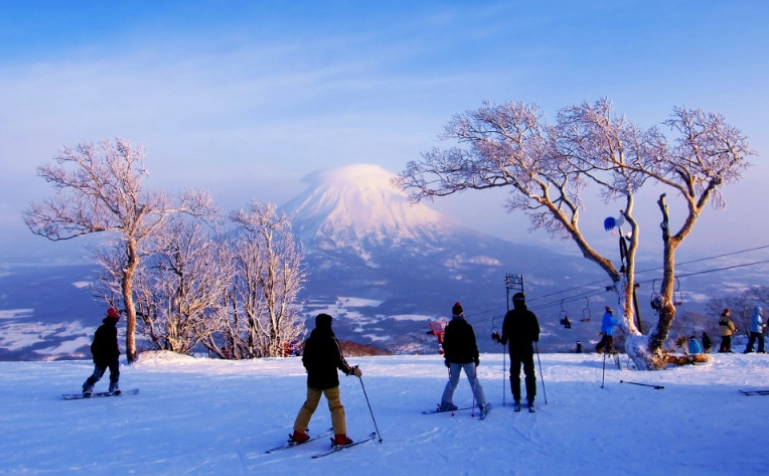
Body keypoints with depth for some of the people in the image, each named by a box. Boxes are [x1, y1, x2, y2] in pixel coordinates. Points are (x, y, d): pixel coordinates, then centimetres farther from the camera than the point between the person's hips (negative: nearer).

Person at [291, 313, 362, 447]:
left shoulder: (309, 341, 3)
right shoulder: (331, 340, -15)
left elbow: (305, 360, 11)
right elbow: (339, 360, -16)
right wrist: (352, 371, -4)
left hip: (313, 380, 5)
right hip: (329, 380, -5)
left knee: (309, 406, 16)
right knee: (336, 407, 3)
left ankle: (298, 435, 16)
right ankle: (340, 438, -2)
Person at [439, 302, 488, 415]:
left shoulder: (448, 328, 0)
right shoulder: (467, 327, -10)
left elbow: (446, 345, 4)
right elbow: (473, 344, -10)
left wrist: (447, 358, 14)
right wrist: (476, 357, -1)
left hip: (454, 360, 3)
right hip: (467, 359, -3)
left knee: (452, 381, 18)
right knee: (474, 381, 0)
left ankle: (446, 403, 17)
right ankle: (482, 406, -6)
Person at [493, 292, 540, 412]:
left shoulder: (510, 315, -6)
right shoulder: (530, 315, -2)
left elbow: (506, 330, -8)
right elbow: (536, 332, 1)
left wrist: (502, 340, 10)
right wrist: (533, 339, 22)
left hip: (514, 349, -1)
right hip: (527, 349, 1)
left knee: (515, 374, 7)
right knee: (530, 374, 8)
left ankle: (517, 400, 4)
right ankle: (531, 400, 3)